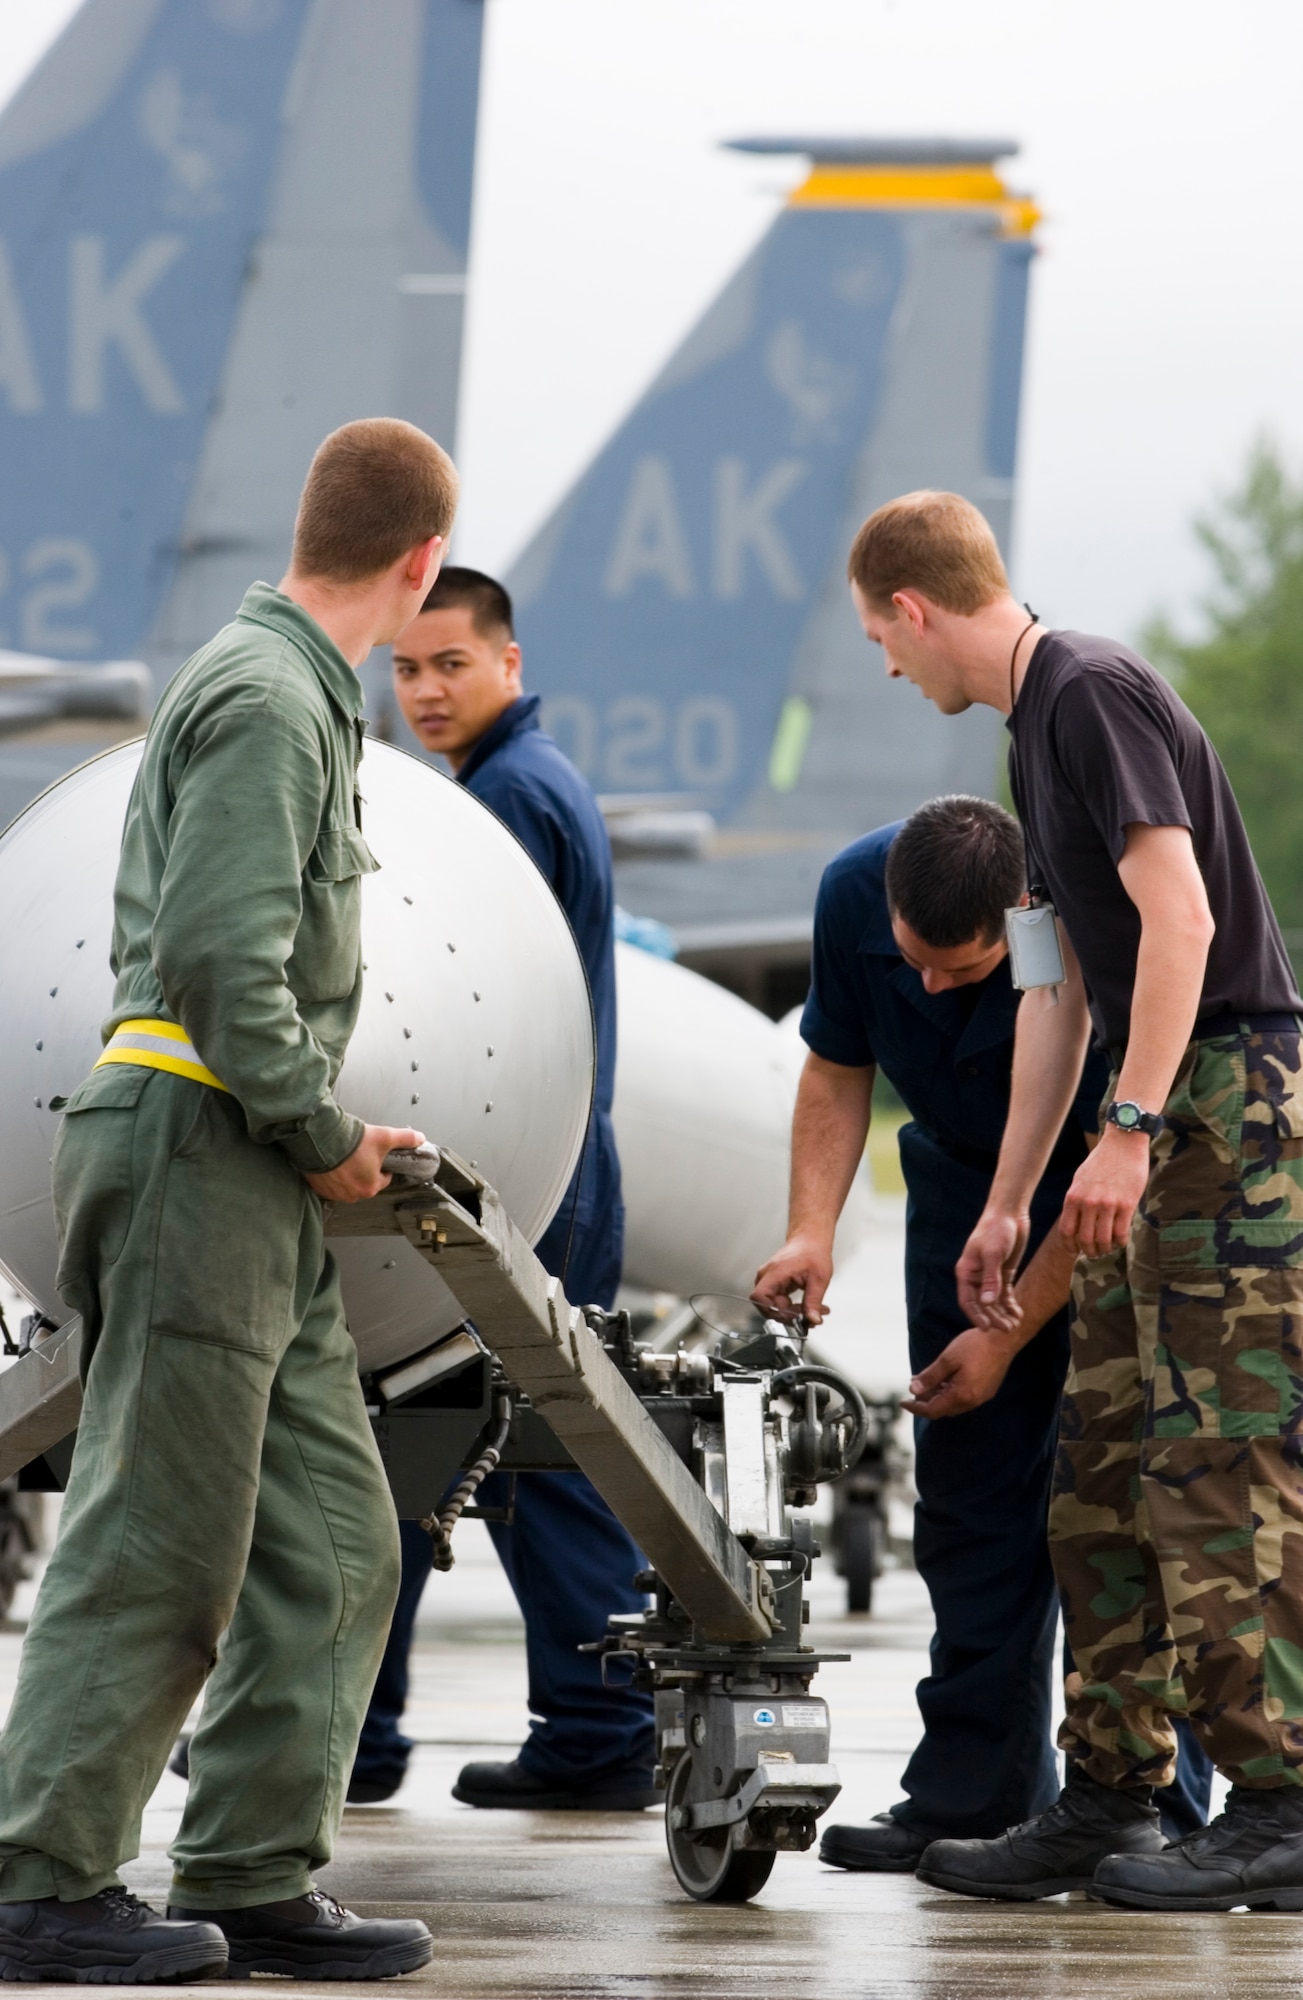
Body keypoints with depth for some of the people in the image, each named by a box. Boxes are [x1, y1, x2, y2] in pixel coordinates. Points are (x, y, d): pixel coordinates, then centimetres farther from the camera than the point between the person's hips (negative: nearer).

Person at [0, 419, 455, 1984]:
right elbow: (218, 958, -22)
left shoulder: (290, 690, 20)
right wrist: (322, 1133, -12)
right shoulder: (267, 699, -12)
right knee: (158, 1539, -8)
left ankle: (251, 1882, 9)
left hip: (252, 1184, 10)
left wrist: (326, 1133, 19)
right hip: (194, 1150, -10)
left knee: (332, 1541, 7)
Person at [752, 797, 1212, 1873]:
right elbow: (838, 1067, -2)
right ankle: (977, 1788, 4)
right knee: (968, 1486, 1)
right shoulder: (854, 894, -20)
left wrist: (1008, 1334, -21)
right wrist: (812, 1230, -16)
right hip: (966, 1178, 5)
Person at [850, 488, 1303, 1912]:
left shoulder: (1094, 695, -11)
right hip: (1167, 1127, 10)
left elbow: (1179, 914, -21)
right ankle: (1109, 1799, 12)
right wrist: (1006, 1202, 25)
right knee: (1103, 1475, 9)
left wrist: (1131, 1126, -24)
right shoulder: (1038, 725, 20)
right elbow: (1062, 985, 24)